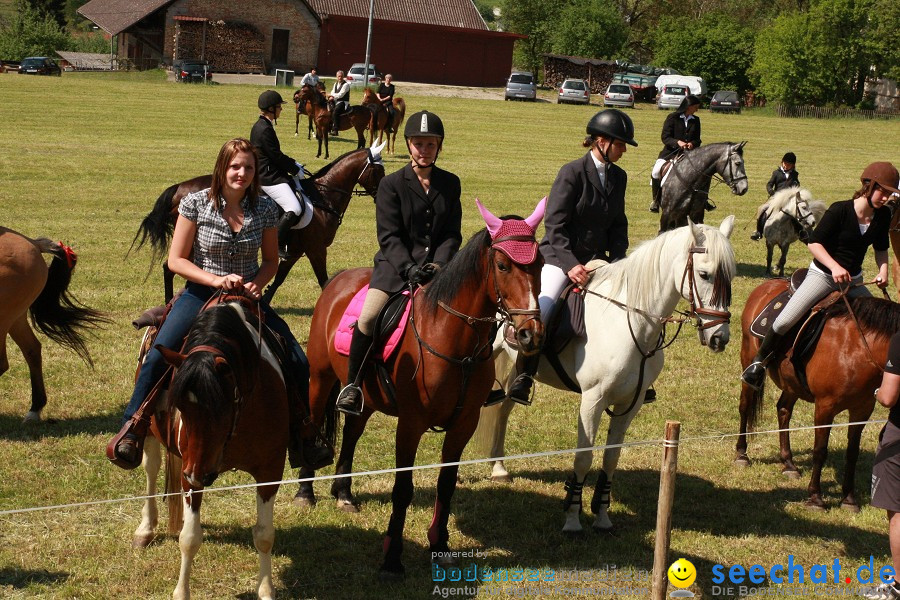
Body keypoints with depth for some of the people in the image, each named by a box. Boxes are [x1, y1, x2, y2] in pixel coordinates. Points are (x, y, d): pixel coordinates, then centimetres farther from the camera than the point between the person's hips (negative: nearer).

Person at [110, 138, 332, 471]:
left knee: (298, 364, -7)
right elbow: (176, 260, -7)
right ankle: (132, 429, -11)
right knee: (158, 357, -26)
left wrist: (257, 284, -11)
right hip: (201, 293, -3)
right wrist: (217, 280, -19)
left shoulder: (264, 208, -1)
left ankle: (301, 437, 13)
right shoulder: (196, 203, -9)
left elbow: (271, 260, 10)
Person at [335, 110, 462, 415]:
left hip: (437, 266, 3)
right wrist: (410, 269, -20)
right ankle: (352, 385, -8)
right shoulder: (391, 184, 0)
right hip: (396, 264, -3)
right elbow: (389, 236, -6)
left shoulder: (450, 184, 9)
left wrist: (439, 264, -12)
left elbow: (452, 235, 6)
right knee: (369, 317, -24)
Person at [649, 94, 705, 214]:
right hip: (670, 152, -4)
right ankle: (656, 200, -9)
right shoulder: (672, 118, -2)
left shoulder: (695, 120, 12)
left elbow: (697, 140, 11)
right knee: (656, 171, -27)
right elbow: (665, 137, -8)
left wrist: (692, 143, -13)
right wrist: (678, 142, -25)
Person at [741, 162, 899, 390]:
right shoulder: (840, 210, -20)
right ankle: (759, 361, 2)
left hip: (853, 280, 6)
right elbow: (814, 242, -19)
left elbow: (881, 247, 13)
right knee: (785, 321, -20)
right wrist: (835, 266, -33)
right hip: (823, 275, -6)